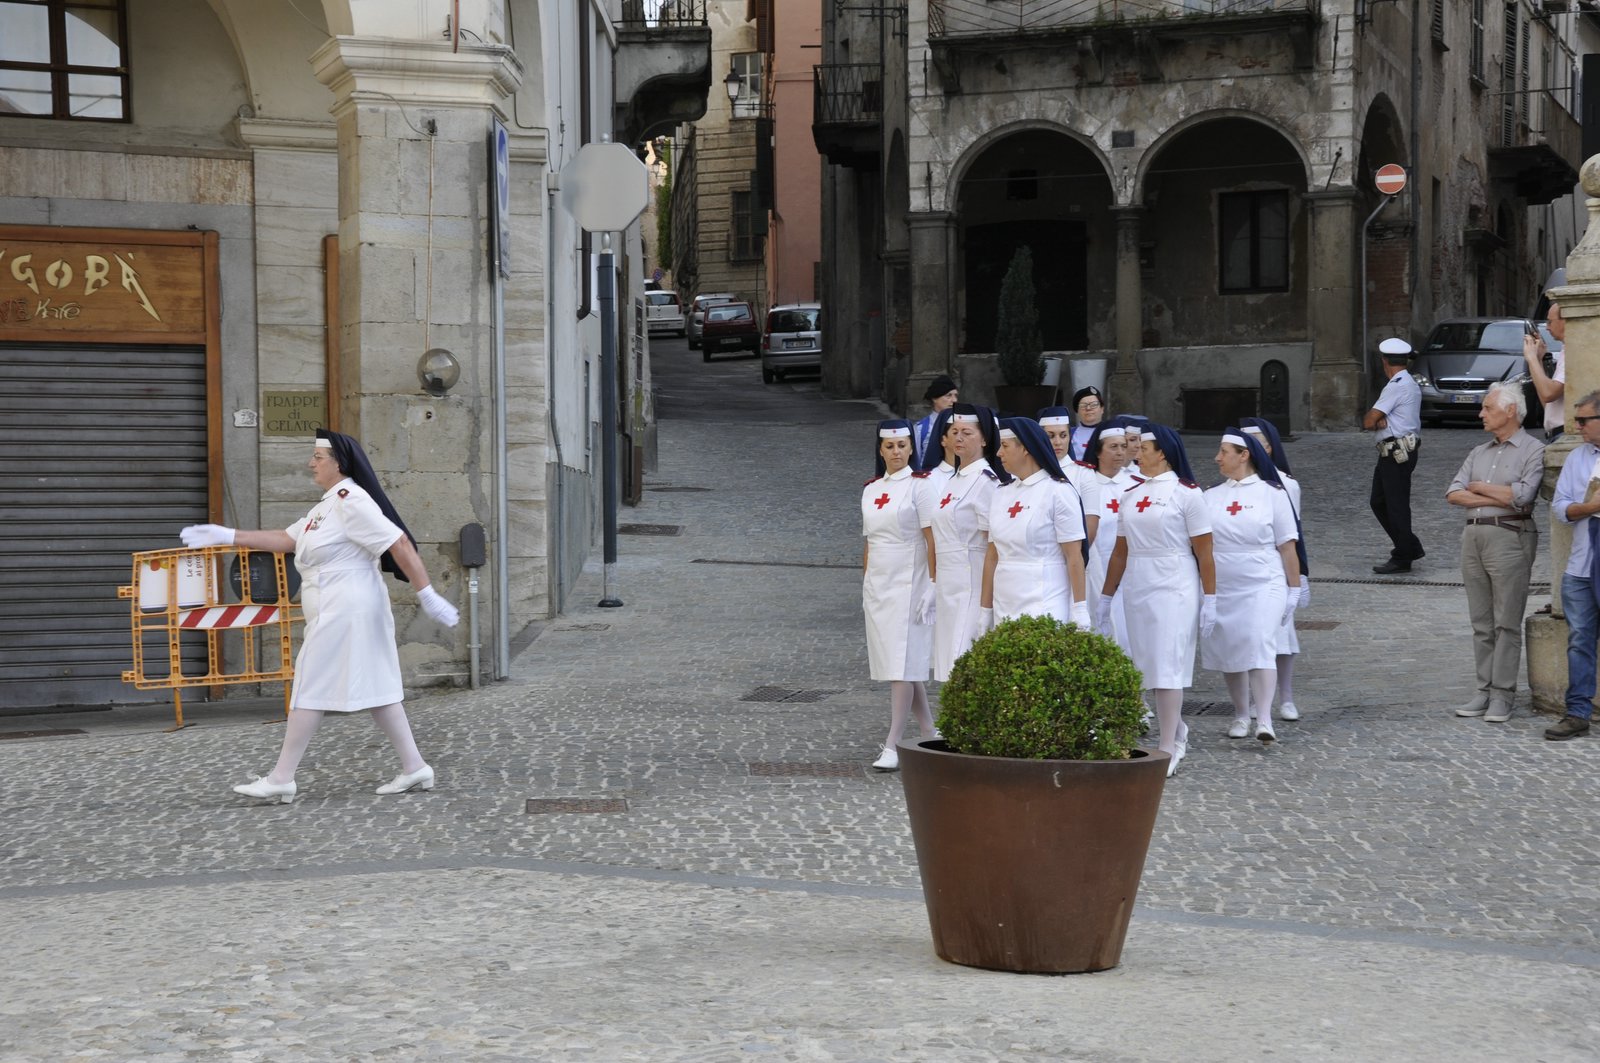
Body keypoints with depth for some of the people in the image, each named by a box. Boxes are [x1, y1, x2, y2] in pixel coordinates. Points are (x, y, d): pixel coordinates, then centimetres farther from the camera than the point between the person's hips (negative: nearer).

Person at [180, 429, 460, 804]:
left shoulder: (351, 502, -15)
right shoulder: (329, 505, 17)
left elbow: (400, 543, -20)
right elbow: (286, 540, 21)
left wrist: (427, 595, -23)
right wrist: (227, 536, 17)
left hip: (344, 613, -10)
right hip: (338, 613, 10)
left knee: (310, 690, -4)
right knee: (376, 689, 9)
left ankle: (280, 780, 2)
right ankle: (414, 768, 10)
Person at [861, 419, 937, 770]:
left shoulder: (920, 485, -6)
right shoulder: (871, 489, 12)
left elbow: (933, 539, -9)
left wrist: (932, 585, -14)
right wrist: (866, 587, 17)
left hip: (909, 583, -7)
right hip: (878, 584, 7)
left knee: (904, 664, -9)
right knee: (892, 661, 9)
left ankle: (893, 745, -10)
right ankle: (930, 733, 20)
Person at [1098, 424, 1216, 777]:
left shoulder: (1186, 493, -6)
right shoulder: (1130, 495, 11)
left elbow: (1204, 552, -7)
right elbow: (1120, 552, 15)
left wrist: (1210, 599, -10)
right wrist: (1106, 597, 15)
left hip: (1175, 589, -6)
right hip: (1137, 589, 6)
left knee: (1167, 666, -8)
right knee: (1148, 666, 10)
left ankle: (1169, 748, -3)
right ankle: (1177, 730, 29)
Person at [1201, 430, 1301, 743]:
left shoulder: (1271, 493, 0)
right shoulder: (1211, 497, 8)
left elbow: (1287, 546, 2)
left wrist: (1294, 590, 1)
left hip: (1264, 587, -4)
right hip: (1221, 588, 4)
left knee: (1260, 647, -16)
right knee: (1228, 650, 9)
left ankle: (1264, 720, -21)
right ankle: (1241, 714, 25)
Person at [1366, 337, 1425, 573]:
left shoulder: (1397, 386, -16)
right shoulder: (1410, 383, 17)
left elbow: (1368, 422, -16)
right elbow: (1371, 421, 11)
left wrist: (1375, 421, 5)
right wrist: (1380, 421, -10)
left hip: (1397, 454, -10)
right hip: (1392, 453, 10)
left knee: (1396, 505, -3)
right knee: (1379, 502, 14)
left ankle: (1402, 558, 4)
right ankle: (1409, 548, 19)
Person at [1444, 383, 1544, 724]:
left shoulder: (1533, 450, -1)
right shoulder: (1479, 452, 18)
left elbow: (1522, 495, -16)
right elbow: (1453, 494, 6)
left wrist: (1479, 487, -2)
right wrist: (1497, 498, -7)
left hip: (1509, 538, -6)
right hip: (1473, 536, 6)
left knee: (1507, 624, -4)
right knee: (1481, 623, 7)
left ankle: (1502, 695, -2)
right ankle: (1485, 691, 11)